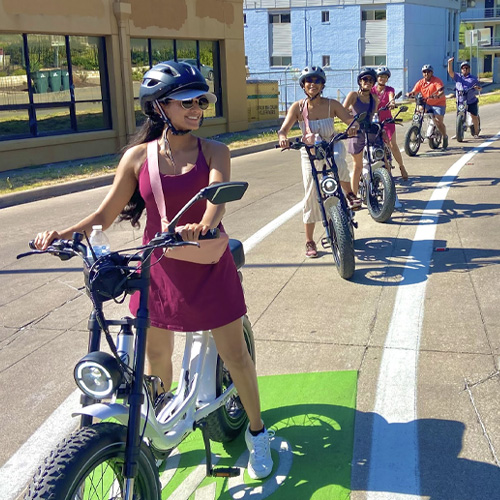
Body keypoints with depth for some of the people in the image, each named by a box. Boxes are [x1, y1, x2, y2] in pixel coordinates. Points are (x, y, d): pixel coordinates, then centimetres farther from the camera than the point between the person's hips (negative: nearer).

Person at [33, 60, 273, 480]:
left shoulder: (214, 152, -4)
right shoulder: (138, 156, -2)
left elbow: (218, 194, -23)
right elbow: (106, 213, -2)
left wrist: (203, 226, -45)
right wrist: (65, 233, -19)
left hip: (207, 264, -1)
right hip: (158, 267, 2)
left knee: (235, 354, 5)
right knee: (156, 356, 16)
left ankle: (257, 433, 29)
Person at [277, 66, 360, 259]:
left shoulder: (331, 104, -9)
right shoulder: (297, 107, -9)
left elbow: (350, 119, -15)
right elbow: (283, 129, -16)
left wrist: (354, 125, -40)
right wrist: (282, 137, -40)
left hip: (332, 146, 0)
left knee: (338, 163, -40)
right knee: (311, 196, -3)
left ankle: (349, 194, -13)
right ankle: (309, 241, 9)